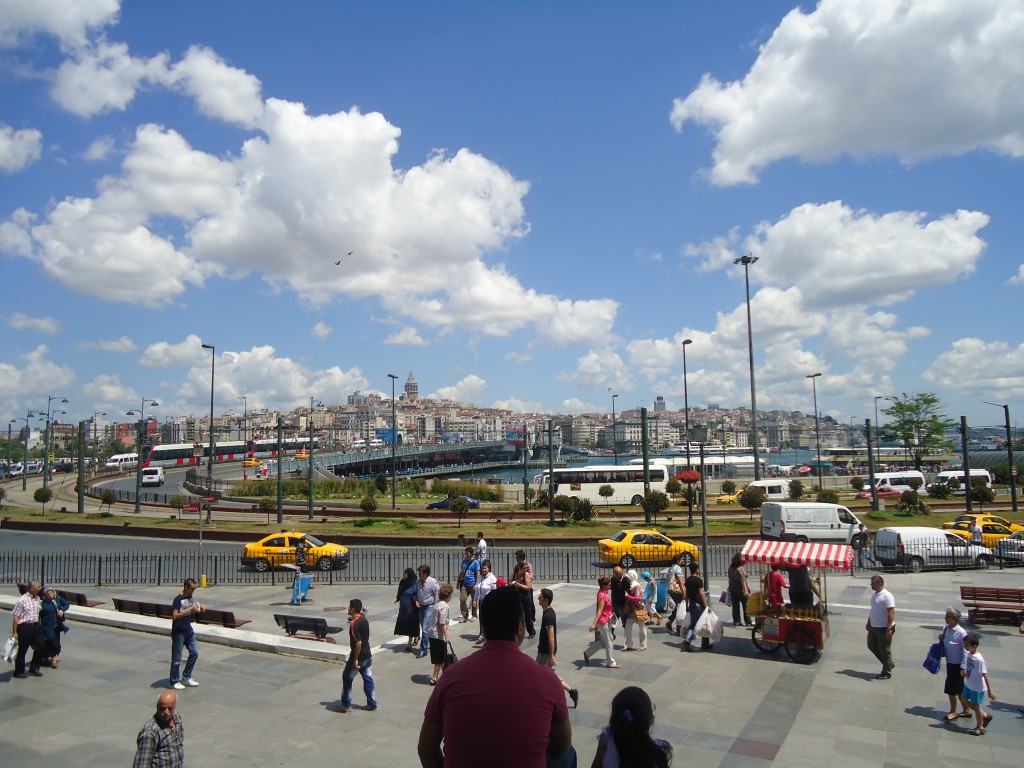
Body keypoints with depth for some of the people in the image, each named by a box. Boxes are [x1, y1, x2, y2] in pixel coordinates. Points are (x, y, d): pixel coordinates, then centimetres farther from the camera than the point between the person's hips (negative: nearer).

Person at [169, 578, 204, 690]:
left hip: (188, 630, 8)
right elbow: (174, 616, -24)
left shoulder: (190, 597, 5)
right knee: (177, 657, 3)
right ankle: (174, 681, 17)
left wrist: (198, 610, -4)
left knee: (195, 653, 9)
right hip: (178, 632, -8)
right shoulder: (178, 599, -17)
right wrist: (190, 610, -29)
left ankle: (186, 678, 22)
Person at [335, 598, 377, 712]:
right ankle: (372, 704, 16)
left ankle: (346, 705, 17)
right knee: (368, 679, 13)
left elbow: (358, 642, -28)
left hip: (358, 656, -8)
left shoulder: (354, 624, -22)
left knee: (347, 678, 9)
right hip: (367, 655, 8)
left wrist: (355, 659, -20)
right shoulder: (364, 620, 5)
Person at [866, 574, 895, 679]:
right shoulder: (874, 594, 8)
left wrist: (889, 629, -26)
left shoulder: (887, 596, -21)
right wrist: (869, 622, 22)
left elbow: (891, 613, -23)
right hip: (874, 627, 9)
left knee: (885, 651, 3)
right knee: (871, 646, 17)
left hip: (884, 628, -9)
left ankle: (886, 673, 17)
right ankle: (889, 664, 31)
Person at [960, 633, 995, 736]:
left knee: (976, 706, 9)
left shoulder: (979, 659, -28)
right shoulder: (968, 654, -4)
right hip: (968, 684, 8)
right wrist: (963, 670, -6)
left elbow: (985, 675, -24)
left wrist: (990, 691, -21)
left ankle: (980, 727, 30)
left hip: (977, 687, -8)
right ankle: (985, 715, 37)